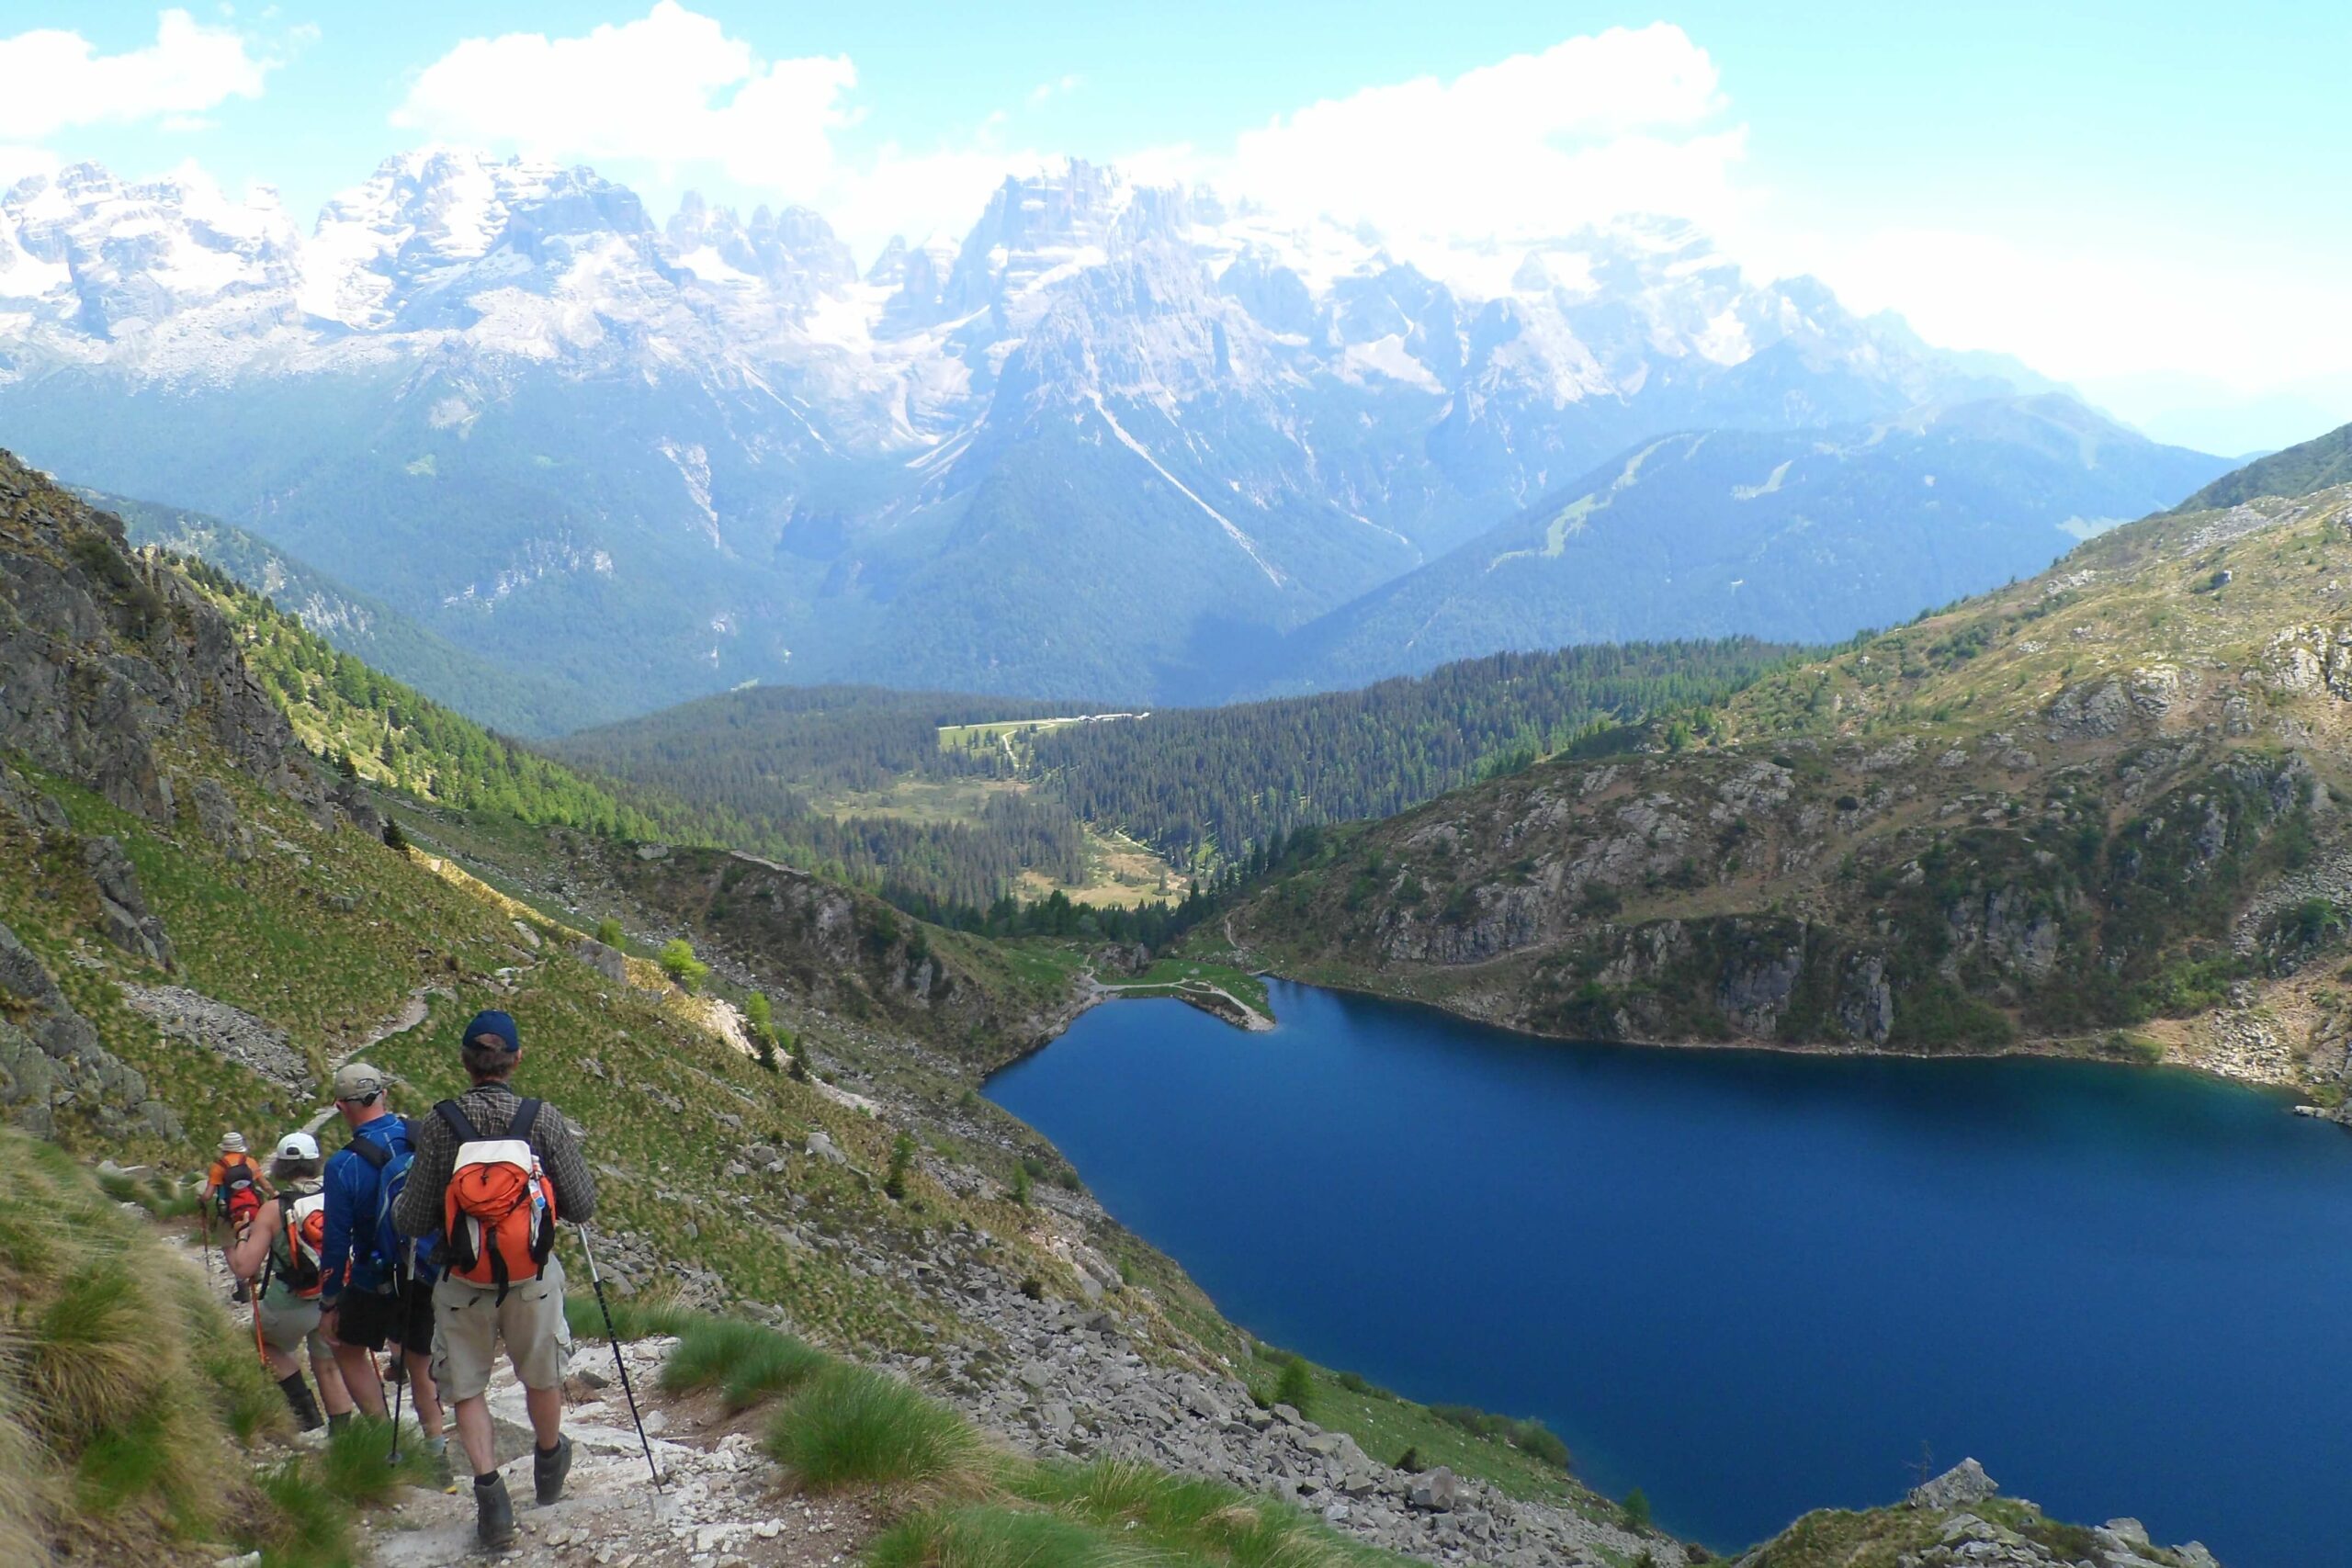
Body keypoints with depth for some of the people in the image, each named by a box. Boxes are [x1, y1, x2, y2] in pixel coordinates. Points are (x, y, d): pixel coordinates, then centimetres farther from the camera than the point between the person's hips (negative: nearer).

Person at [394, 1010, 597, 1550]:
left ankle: (489, 1487, -2)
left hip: (463, 1285, -1)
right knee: (542, 1378, 22)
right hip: (533, 1280, 1)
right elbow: (582, 1207, -8)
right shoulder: (544, 1120, -12)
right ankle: (549, 1465, 44)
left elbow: (413, 1222, -8)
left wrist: (398, 1200, 14)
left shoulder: (439, 1125, -12)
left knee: (467, 1390, 14)